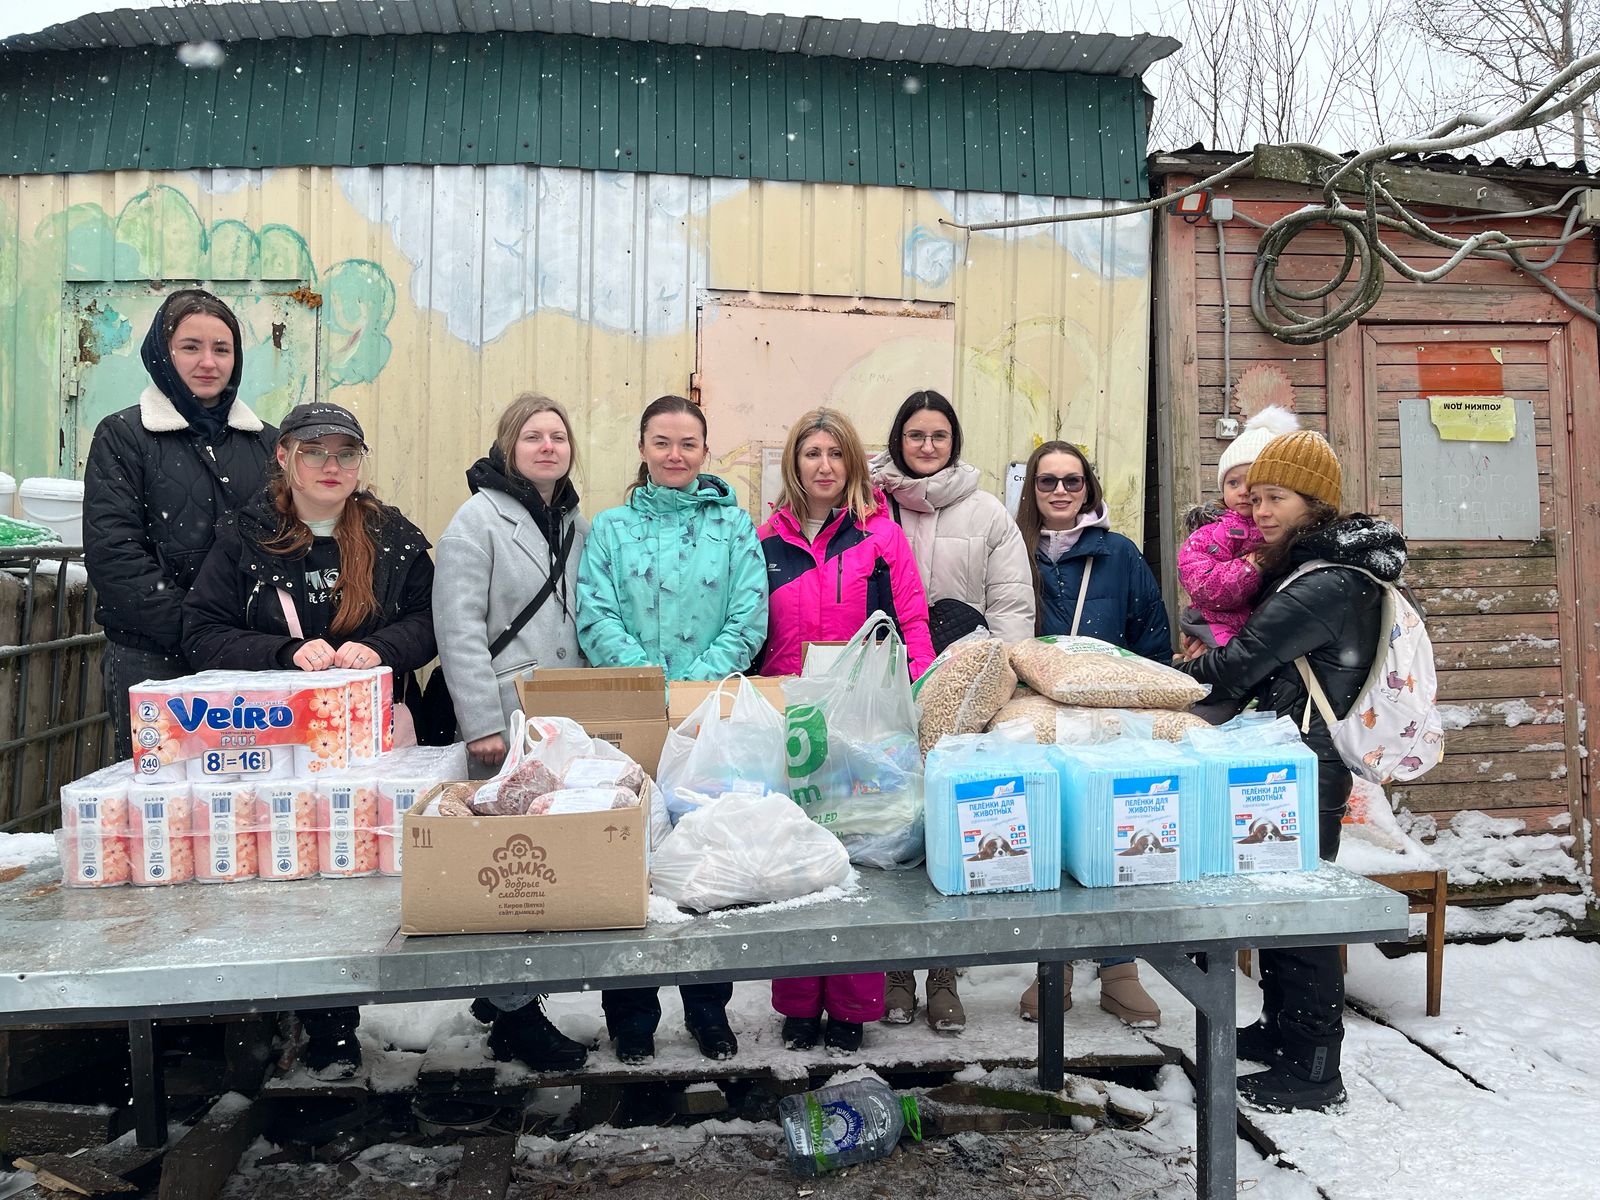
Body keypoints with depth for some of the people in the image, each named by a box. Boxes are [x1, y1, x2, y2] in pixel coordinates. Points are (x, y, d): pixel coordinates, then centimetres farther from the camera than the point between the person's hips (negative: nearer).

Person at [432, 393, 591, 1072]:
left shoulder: (574, 523, 14)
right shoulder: (478, 519, -7)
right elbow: (459, 628, -13)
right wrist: (481, 723, -17)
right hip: (506, 722, -7)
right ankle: (513, 1016, 11)